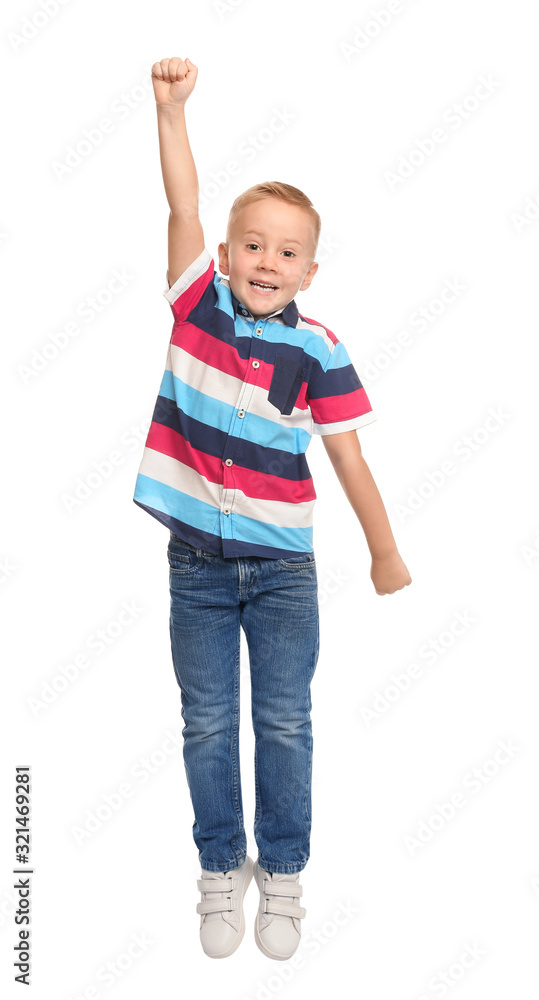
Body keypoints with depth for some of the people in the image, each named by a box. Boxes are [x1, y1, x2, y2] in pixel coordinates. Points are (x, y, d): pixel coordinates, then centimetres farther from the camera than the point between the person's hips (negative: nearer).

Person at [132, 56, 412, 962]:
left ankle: (282, 875, 26)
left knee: (284, 726, 8)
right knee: (207, 726, 11)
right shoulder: (201, 303, -3)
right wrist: (171, 109, -21)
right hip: (198, 563, 1)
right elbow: (182, 206, -12)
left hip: (282, 567, -1)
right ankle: (221, 873, 27)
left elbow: (348, 456, -3)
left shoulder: (317, 350, -6)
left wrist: (384, 552, 1)